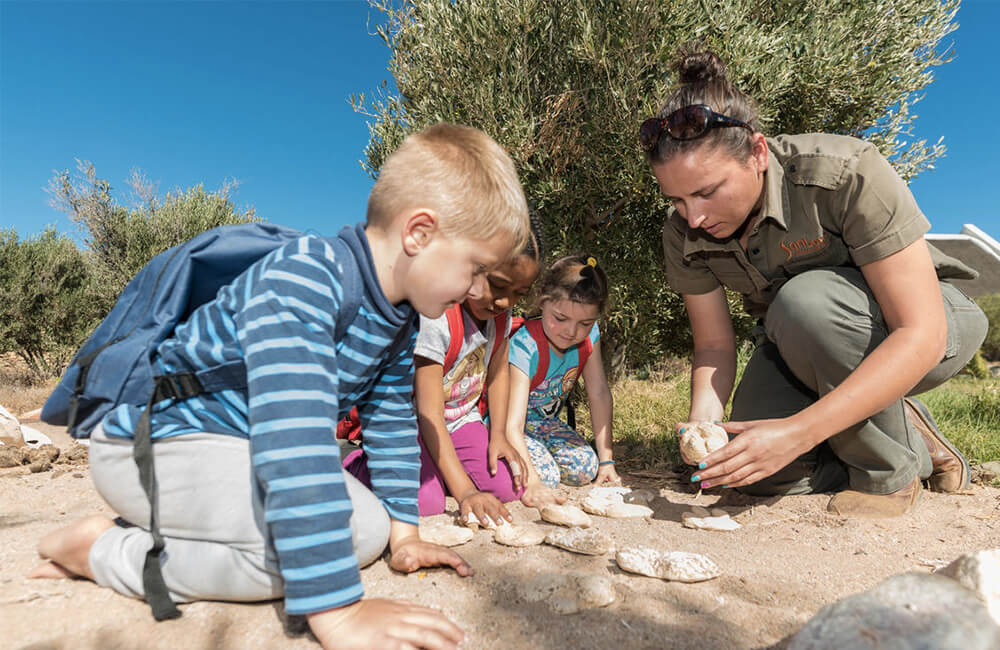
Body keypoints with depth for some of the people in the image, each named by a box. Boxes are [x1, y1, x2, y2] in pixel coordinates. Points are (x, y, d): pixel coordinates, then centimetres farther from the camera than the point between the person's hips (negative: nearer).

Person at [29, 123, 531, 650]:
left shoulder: (401, 318, -3)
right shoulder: (302, 277, -32)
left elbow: (392, 419, 7)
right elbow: (293, 442, -41)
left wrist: (402, 532, 5)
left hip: (241, 447, 9)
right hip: (154, 442, -9)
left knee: (369, 530, 0)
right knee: (302, 529, -29)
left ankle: (162, 532, 6)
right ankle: (101, 549, -6)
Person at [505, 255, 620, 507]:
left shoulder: (589, 335, -13)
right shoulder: (525, 346, -33)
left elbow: (599, 394, -5)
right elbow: (512, 425, -38)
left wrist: (606, 459, -7)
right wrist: (532, 484, -50)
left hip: (544, 423, 6)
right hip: (504, 427, -5)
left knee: (586, 467, -16)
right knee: (545, 473, -27)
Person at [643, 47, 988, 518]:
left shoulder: (847, 174, -32)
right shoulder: (683, 234, -16)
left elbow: (920, 336, -34)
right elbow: (714, 347, -10)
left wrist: (799, 431, -45)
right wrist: (703, 420, -32)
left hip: (934, 321, -4)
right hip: (798, 352, 5)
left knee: (805, 301, -37)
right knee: (762, 476, -16)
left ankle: (891, 470, -12)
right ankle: (912, 438, 11)